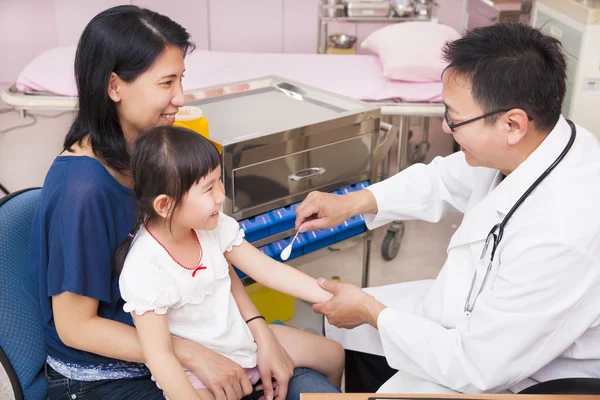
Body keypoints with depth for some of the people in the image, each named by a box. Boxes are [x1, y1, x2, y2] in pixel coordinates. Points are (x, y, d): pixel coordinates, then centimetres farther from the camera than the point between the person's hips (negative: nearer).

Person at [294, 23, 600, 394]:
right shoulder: (522, 144, -16)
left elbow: (479, 367, -28)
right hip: (479, 310, 7)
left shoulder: (564, 235, -38)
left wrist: (373, 313, -17)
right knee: (345, 322, 12)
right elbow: (443, 180, 6)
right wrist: (354, 202, -2)